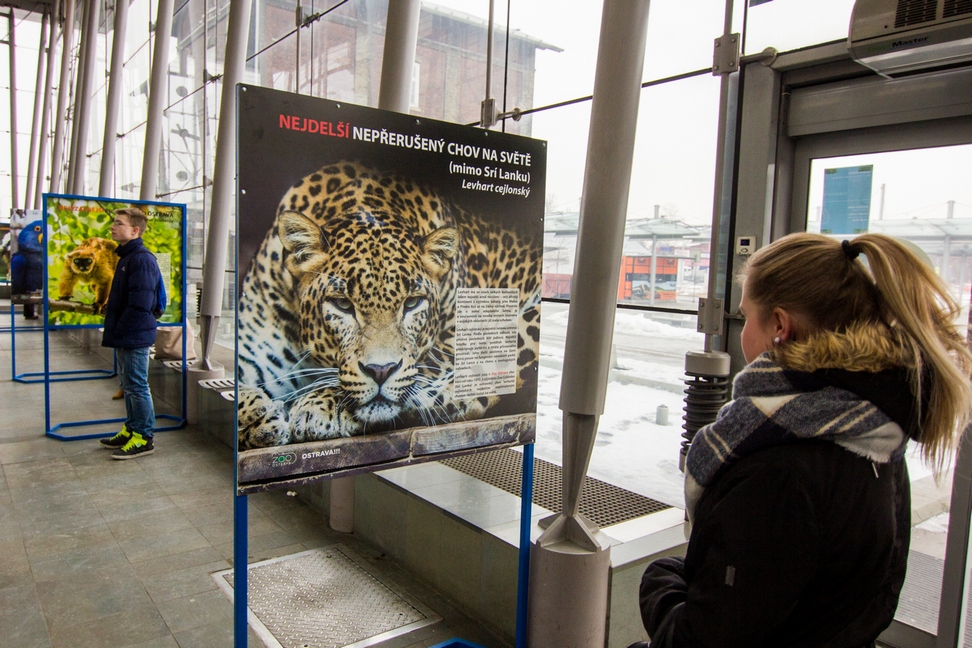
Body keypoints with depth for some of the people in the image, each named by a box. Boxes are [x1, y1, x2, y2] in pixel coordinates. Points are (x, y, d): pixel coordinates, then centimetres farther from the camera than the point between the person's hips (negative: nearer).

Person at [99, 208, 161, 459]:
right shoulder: (126, 257, 15)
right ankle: (132, 429, 30)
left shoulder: (142, 259, -18)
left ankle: (144, 438, 7)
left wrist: (120, 331, -17)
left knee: (137, 386, -2)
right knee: (128, 384, 18)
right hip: (124, 336, 10)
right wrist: (114, 330, 13)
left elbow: (140, 304, -23)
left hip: (134, 336, -10)